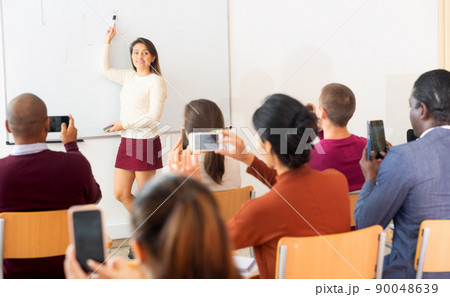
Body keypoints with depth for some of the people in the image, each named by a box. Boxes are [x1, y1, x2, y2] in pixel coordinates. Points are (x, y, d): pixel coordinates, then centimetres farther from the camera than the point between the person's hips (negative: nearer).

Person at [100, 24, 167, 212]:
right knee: (120, 194, 9)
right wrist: (107, 42, 22)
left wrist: (124, 124, -12)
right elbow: (105, 70, 27)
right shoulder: (129, 77, 12)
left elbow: (154, 116, -15)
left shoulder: (156, 82, -9)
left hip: (146, 142, -7)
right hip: (126, 141, 7)